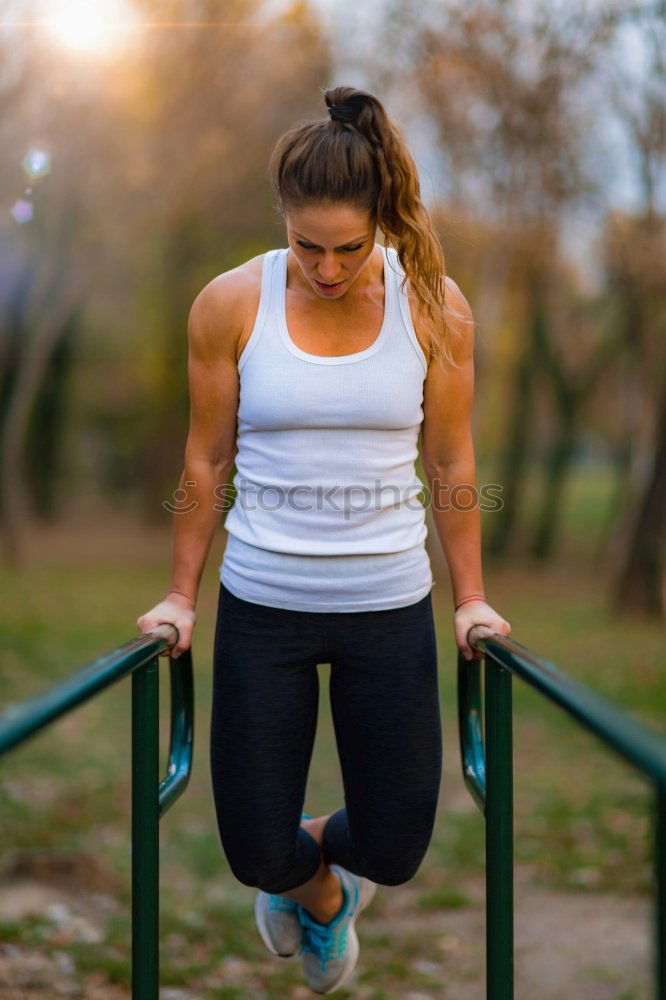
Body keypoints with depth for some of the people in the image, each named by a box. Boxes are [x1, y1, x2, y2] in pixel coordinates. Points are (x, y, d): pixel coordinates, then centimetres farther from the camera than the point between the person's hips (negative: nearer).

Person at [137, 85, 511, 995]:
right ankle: (318, 889, 42)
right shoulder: (230, 305, -7)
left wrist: (472, 599, 4)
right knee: (259, 853, 3)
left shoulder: (435, 307, -6)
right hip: (262, 604, 0)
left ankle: (316, 860, 43)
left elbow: (451, 464, 3)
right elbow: (208, 461, 2)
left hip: (391, 605, 1)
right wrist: (181, 596, 6)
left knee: (394, 850, 5)